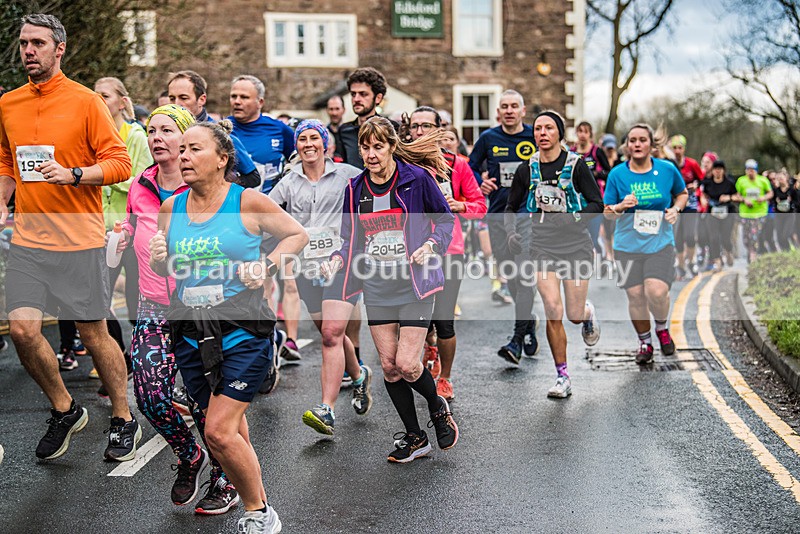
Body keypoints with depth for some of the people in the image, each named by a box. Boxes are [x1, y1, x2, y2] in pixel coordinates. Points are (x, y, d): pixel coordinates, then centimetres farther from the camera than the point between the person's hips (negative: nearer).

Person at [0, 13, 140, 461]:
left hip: (80, 239, -4)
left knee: (94, 333, 3)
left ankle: (124, 420, 21)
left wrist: (72, 175, -21)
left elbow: (120, 163, -7)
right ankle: (65, 410, 17)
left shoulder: (86, 101, -4)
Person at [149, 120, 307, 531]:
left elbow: (297, 234, 6)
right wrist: (157, 258, -7)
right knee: (233, 430, 15)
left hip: (243, 331, -5)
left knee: (219, 432, -12)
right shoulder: (171, 207, 6)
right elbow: (162, 270, 17)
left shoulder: (247, 201, -6)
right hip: (191, 335, 5)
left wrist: (265, 267, -9)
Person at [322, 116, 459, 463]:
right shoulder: (354, 189, 5)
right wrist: (337, 260, -8)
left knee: (406, 364, -10)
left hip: (414, 284, -4)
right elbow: (351, 239, 12)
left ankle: (438, 407, 23)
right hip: (376, 288, 5)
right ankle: (414, 438, 22)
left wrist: (430, 245, -14)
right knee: (388, 365, 5)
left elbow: (445, 219, 4)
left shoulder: (417, 178, -7)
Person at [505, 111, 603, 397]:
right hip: (542, 247, 2)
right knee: (553, 312, -12)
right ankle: (562, 378, 0)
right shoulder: (526, 170, 5)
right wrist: (512, 233, -1)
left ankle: (588, 313, 41)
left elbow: (597, 203, -3)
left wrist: (572, 219, -19)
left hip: (576, 245, -1)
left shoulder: (576, 164, -3)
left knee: (574, 315, 0)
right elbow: (511, 207, 16)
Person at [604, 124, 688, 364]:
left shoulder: (668, 169, 0)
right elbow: (607, 212, 4)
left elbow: (682, 193, 19)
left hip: (660, 244, -1)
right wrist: (621, 206, -17)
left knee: (657, 292, -17)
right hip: (627, 246, 1)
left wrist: (675, 209, -1)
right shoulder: (617, 174, -1)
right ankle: (644, 342, 24)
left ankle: (662, 328, 16)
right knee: (635, 296, 1)